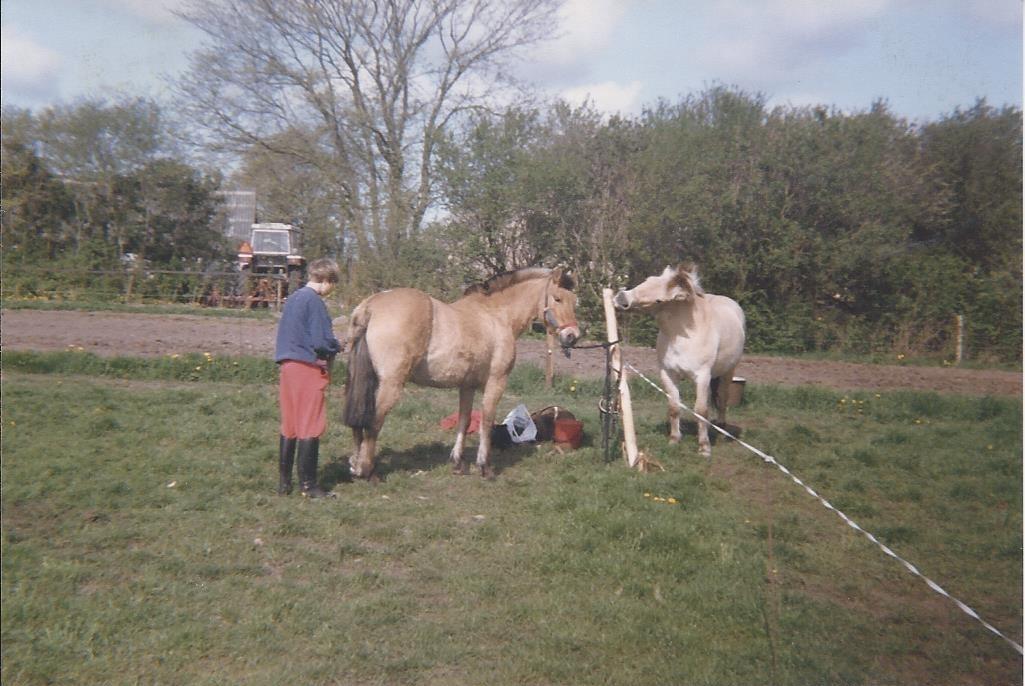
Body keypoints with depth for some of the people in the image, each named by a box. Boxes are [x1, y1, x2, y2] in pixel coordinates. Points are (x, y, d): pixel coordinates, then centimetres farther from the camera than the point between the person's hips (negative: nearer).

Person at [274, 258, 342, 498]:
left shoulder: (293, 298, 14)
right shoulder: (314, 301, -13)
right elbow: (322, 342, -18)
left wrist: (330, 345, 18)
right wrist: (337, 347, 3)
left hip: (287, 366, 9)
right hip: (309, 369, -9)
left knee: (289, 426, 14)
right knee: (311, 426, -1)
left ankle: (284, 482, 19)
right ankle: (308, 484, 4)